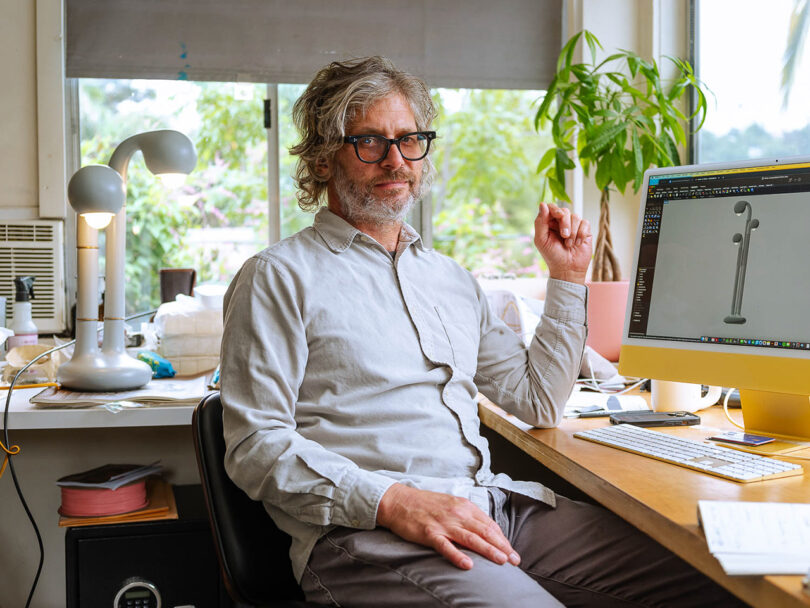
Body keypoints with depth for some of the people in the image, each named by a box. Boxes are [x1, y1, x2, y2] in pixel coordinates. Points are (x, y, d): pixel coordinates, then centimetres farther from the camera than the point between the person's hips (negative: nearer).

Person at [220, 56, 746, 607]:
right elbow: (257, 444, -7)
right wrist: (392, 501, -19)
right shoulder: (277, 277, 3)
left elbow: (538, 402, 23)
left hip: (496, 507, 6)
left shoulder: (451, 278, 23)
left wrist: (568, 277, 19)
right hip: (368, 536, -6)